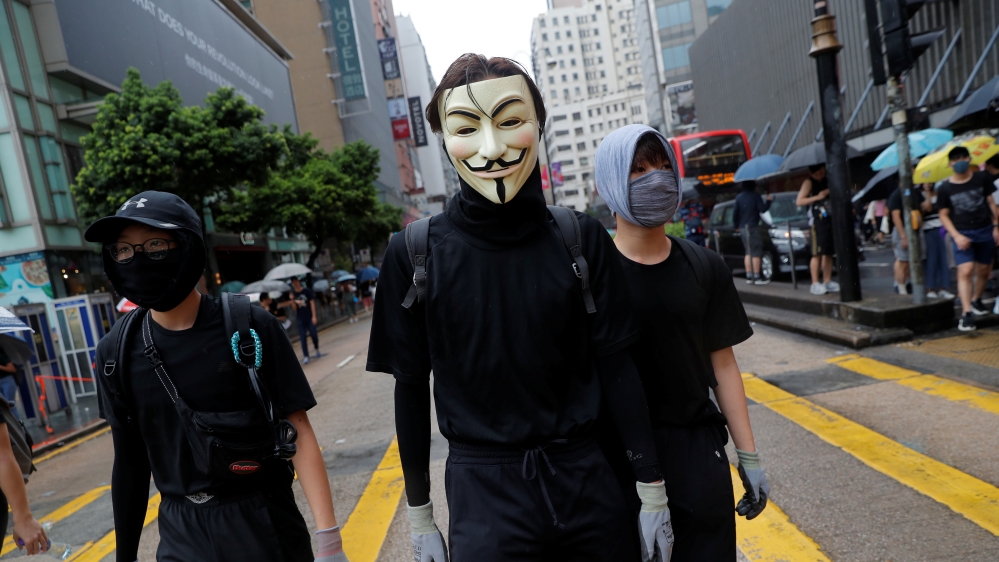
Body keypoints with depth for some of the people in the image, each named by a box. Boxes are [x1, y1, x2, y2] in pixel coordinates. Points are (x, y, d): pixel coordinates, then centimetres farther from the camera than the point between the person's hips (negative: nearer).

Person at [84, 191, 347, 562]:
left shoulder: (248, 327, -14)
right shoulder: (118, 351, -2)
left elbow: (298, 430, -13)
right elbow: (130, 460, 6)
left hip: (263, 521, -3)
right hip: (180, 531, 3)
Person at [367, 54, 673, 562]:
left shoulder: (580, 237, -7)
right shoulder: (414, 253, -11)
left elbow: (616, 367, -2)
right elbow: (410, 388, -3)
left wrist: (653, 494, 2)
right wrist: (419, 518, 4)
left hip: (588, 482, 2)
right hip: (483, 497, -1)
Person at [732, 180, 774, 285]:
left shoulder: (739, 197, 8)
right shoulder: (755, 196, -8)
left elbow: (735, 213, 7)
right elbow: (763, 209, -11)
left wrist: (737, 225, 18)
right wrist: (769, 201, 5)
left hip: (743, 228, 6)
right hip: (753, 227, -6)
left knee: (748, 252, 12)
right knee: (756, 252, -3)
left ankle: (749, 276, 10)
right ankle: (757, 277, -5)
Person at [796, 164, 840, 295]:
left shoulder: (827, 181, 17)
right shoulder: (809, 182, -2)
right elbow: (799, 201, -12)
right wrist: (817, 197, -18)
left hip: (830, 219, 7)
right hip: (817, 220, -7)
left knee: (829, 253, 6)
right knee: (817, 254, -9)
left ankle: (827, 282, 11)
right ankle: (815, 284, -6)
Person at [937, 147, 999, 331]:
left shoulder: (982, 178, 2)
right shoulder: (945, 188, -3)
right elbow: (944, 215, 0)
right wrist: (957, 236, -10)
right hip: (962, 234, -3)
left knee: (984, 271, 12)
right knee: (965, 271, -15)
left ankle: (976, 300, 37)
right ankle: (966, 313, -18)